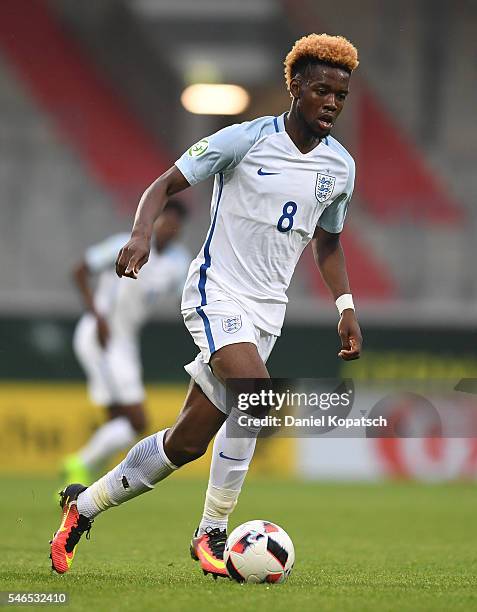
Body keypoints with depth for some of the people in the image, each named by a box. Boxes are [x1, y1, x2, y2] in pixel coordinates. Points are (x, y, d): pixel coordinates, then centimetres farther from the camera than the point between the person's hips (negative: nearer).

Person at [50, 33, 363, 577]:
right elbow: (164, 185, -4)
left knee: (187, 443, 3)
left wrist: (345, 307, 10)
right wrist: (141, 233, -23)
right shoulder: (246, 140, -9)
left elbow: (327, 241, 23)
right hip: (216, 292, -6)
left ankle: (85, 504, 22)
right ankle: (212, 533, -18)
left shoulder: (340, 167, 7)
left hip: (267, 309, 6)